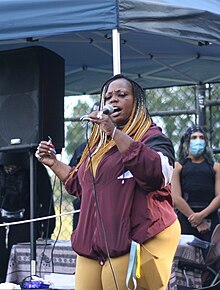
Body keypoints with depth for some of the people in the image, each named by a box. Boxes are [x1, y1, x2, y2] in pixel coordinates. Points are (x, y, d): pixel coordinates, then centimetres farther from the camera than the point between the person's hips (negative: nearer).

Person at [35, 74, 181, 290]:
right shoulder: (98, 144, 22)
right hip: (92, 246, 7)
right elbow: (80, 185, 34)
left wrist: (115, 132, -23)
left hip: (135, 245, -7)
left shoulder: (151, 136, -1)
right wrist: (53, 163, 24)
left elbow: (157, 171, -23)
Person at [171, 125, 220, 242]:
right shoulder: (178, 166, 10)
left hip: (210, 218, 2)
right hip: (185, 218, -1)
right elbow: (176, 198, -1)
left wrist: (202, 215, -12)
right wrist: (197, 222, -8)